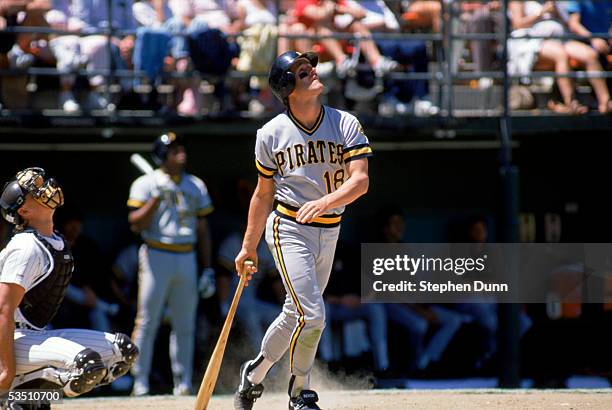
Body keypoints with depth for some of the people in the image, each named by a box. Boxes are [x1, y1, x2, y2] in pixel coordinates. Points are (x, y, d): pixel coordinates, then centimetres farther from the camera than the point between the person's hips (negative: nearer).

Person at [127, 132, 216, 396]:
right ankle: (140, 382, -3)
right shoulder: (146, 184, 0)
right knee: (147, 322, -6)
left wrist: (208, 270, 10)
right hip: (156, 256, -4)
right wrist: (157, 197, -19)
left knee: (185, 325, 4)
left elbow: (203, 230, 15)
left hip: (187, 259, 4)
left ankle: (183, 382, 8)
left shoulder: (196, 186, 13)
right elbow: (136, 223, -10)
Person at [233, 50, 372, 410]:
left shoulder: (346, 125, -5)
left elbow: (360, 180, -15)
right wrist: (249, 247, 9)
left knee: (297, 315, 12)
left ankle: (255, 372, 33)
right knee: (311, 314, -15)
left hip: (329, 231, 3)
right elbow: (264, 193, 6)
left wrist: (324, 202, -33)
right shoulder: (271, 134, -5)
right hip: (288, 229, -3)